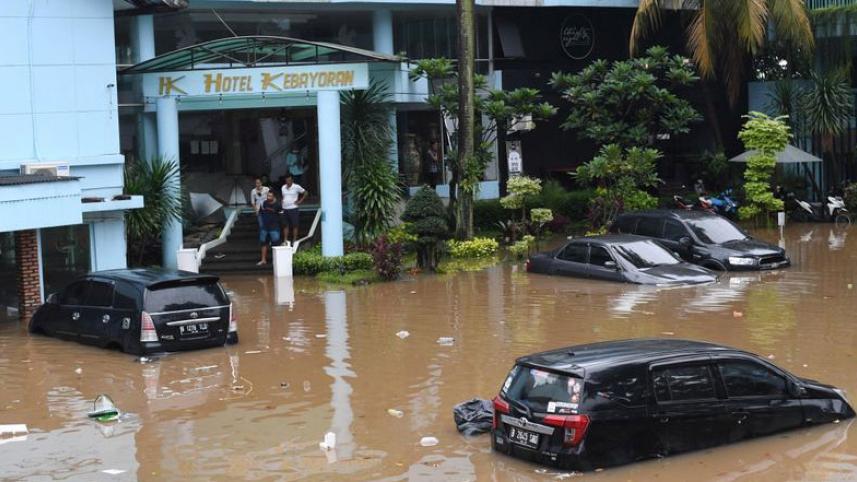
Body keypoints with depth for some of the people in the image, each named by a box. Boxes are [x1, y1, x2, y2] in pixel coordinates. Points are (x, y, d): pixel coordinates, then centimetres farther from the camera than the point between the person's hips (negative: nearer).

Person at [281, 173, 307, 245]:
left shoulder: (296, 187, -5)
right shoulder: (283, 187, 11)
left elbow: (305, 193, 2)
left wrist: (300, 201, -3)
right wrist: (282, 201, 10)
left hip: (293, 209, -5)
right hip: (285, 209, 5)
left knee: (294, 225, -1)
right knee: (285, 225, 7)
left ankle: (294, 241, 4)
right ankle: (285, 241, 10)